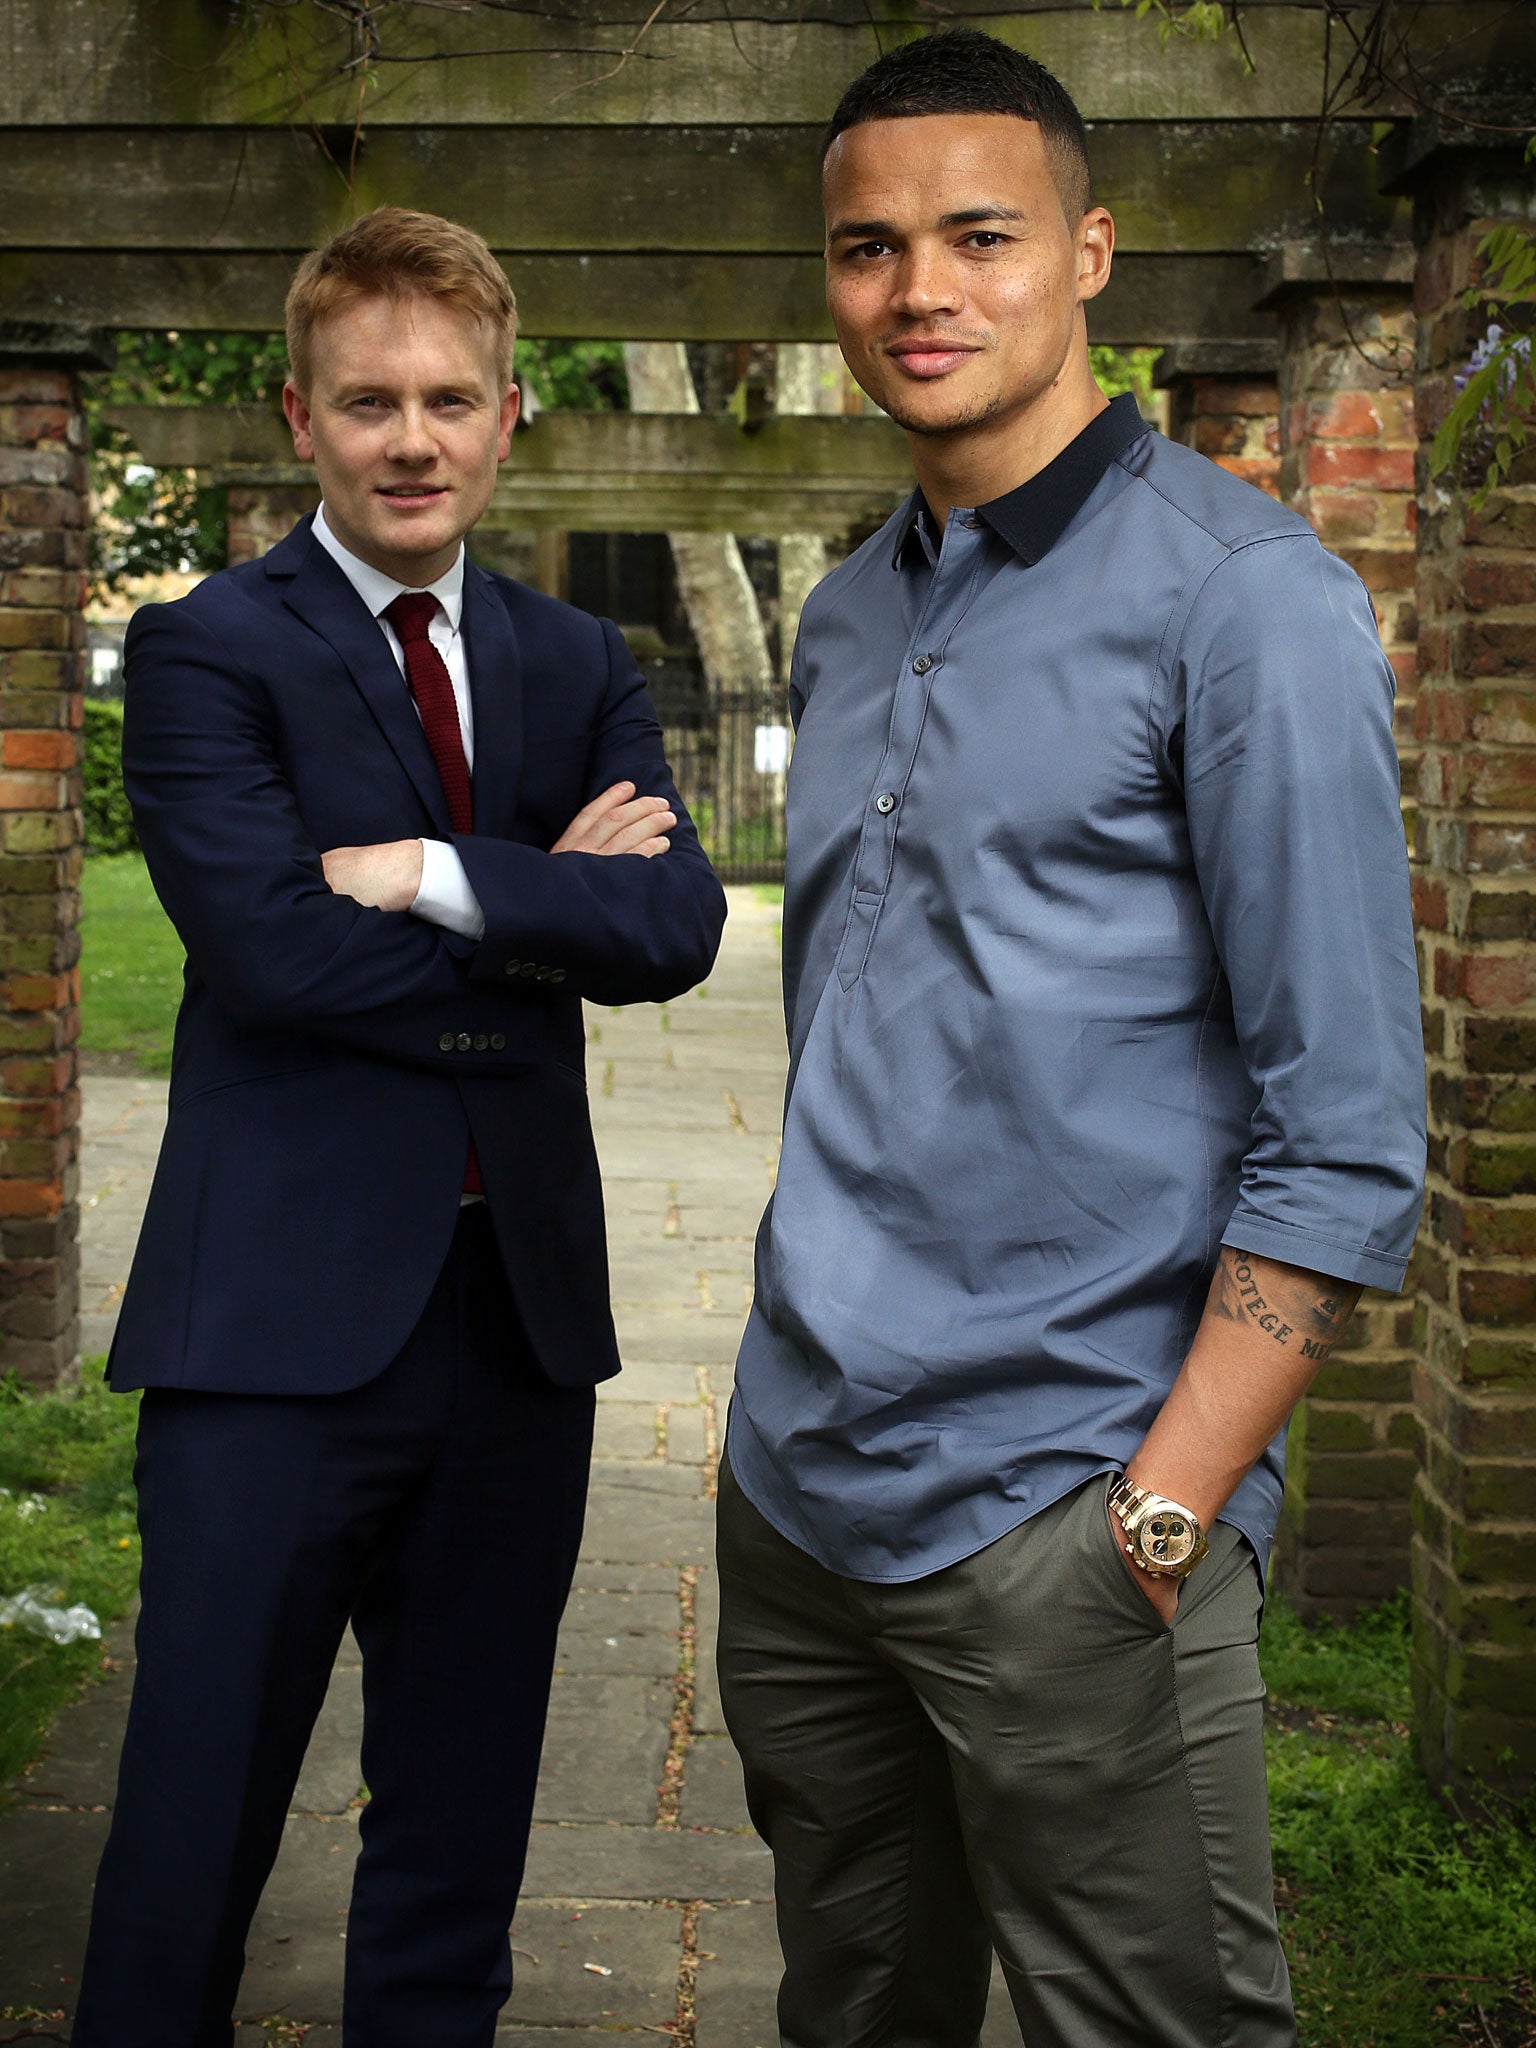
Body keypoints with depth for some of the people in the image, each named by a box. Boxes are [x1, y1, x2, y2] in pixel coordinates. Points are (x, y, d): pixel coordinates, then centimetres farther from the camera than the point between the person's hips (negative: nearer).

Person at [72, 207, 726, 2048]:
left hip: (523, 1303, 5)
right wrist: (546, 901, -8)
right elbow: (270, 944, -17)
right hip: (285, 1317, -5)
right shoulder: (204, 651, -2)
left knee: (461, 1830, 16)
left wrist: (440, 877, -15)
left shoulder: (575, 666, 12)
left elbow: (678, 922, -3)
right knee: (196, 1828, 2)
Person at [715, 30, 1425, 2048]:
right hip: (796, 1486, 7)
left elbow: (1347, 1127, -14)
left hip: (1060, 1509, -7)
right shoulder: (850, 619, 12)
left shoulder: (1239, 596, -10)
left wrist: (1166, 1511, -17)